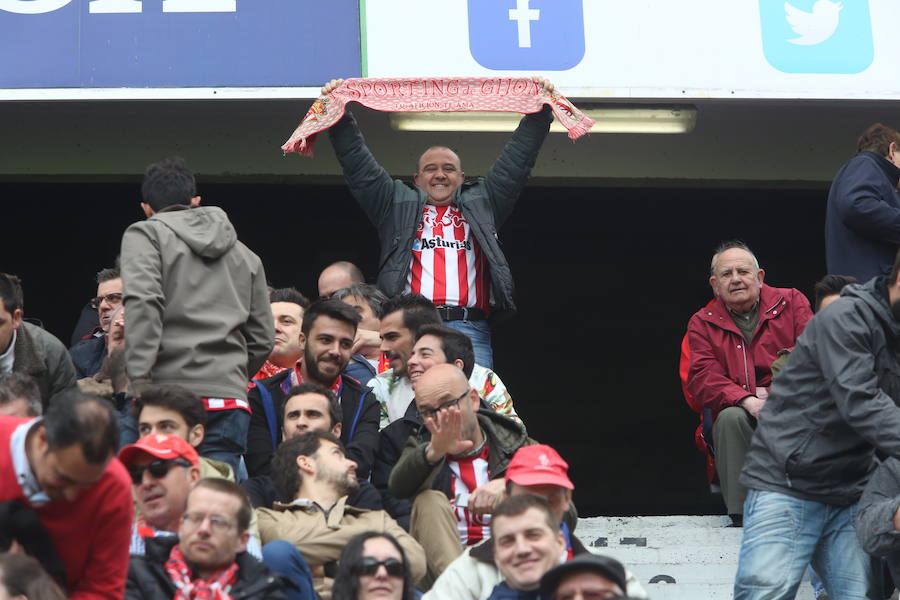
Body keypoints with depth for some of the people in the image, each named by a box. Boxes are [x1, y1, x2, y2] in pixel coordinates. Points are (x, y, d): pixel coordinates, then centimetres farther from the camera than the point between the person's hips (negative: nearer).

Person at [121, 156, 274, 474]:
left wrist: (139, 380, -16)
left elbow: (143, 303, -10)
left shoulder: (145, 234, 8)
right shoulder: (244, 254, 24)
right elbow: (262, 339, 19)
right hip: (231, 402, 4)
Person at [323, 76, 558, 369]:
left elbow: (515, 163, 23)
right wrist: (339, 116, 13)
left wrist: (540, 112, 18)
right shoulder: (399, 205, 23)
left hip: (469, 328, 1)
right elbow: (359, 167, 20)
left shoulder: (480, 205, 25)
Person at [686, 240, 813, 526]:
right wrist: (748, 401, -19)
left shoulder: (791, 302, 13)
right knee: (730, 419, -34)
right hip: (740, 411, 1)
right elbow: (703, 379, 0)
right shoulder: (702, 323, 14)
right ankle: (742, 513, -29)